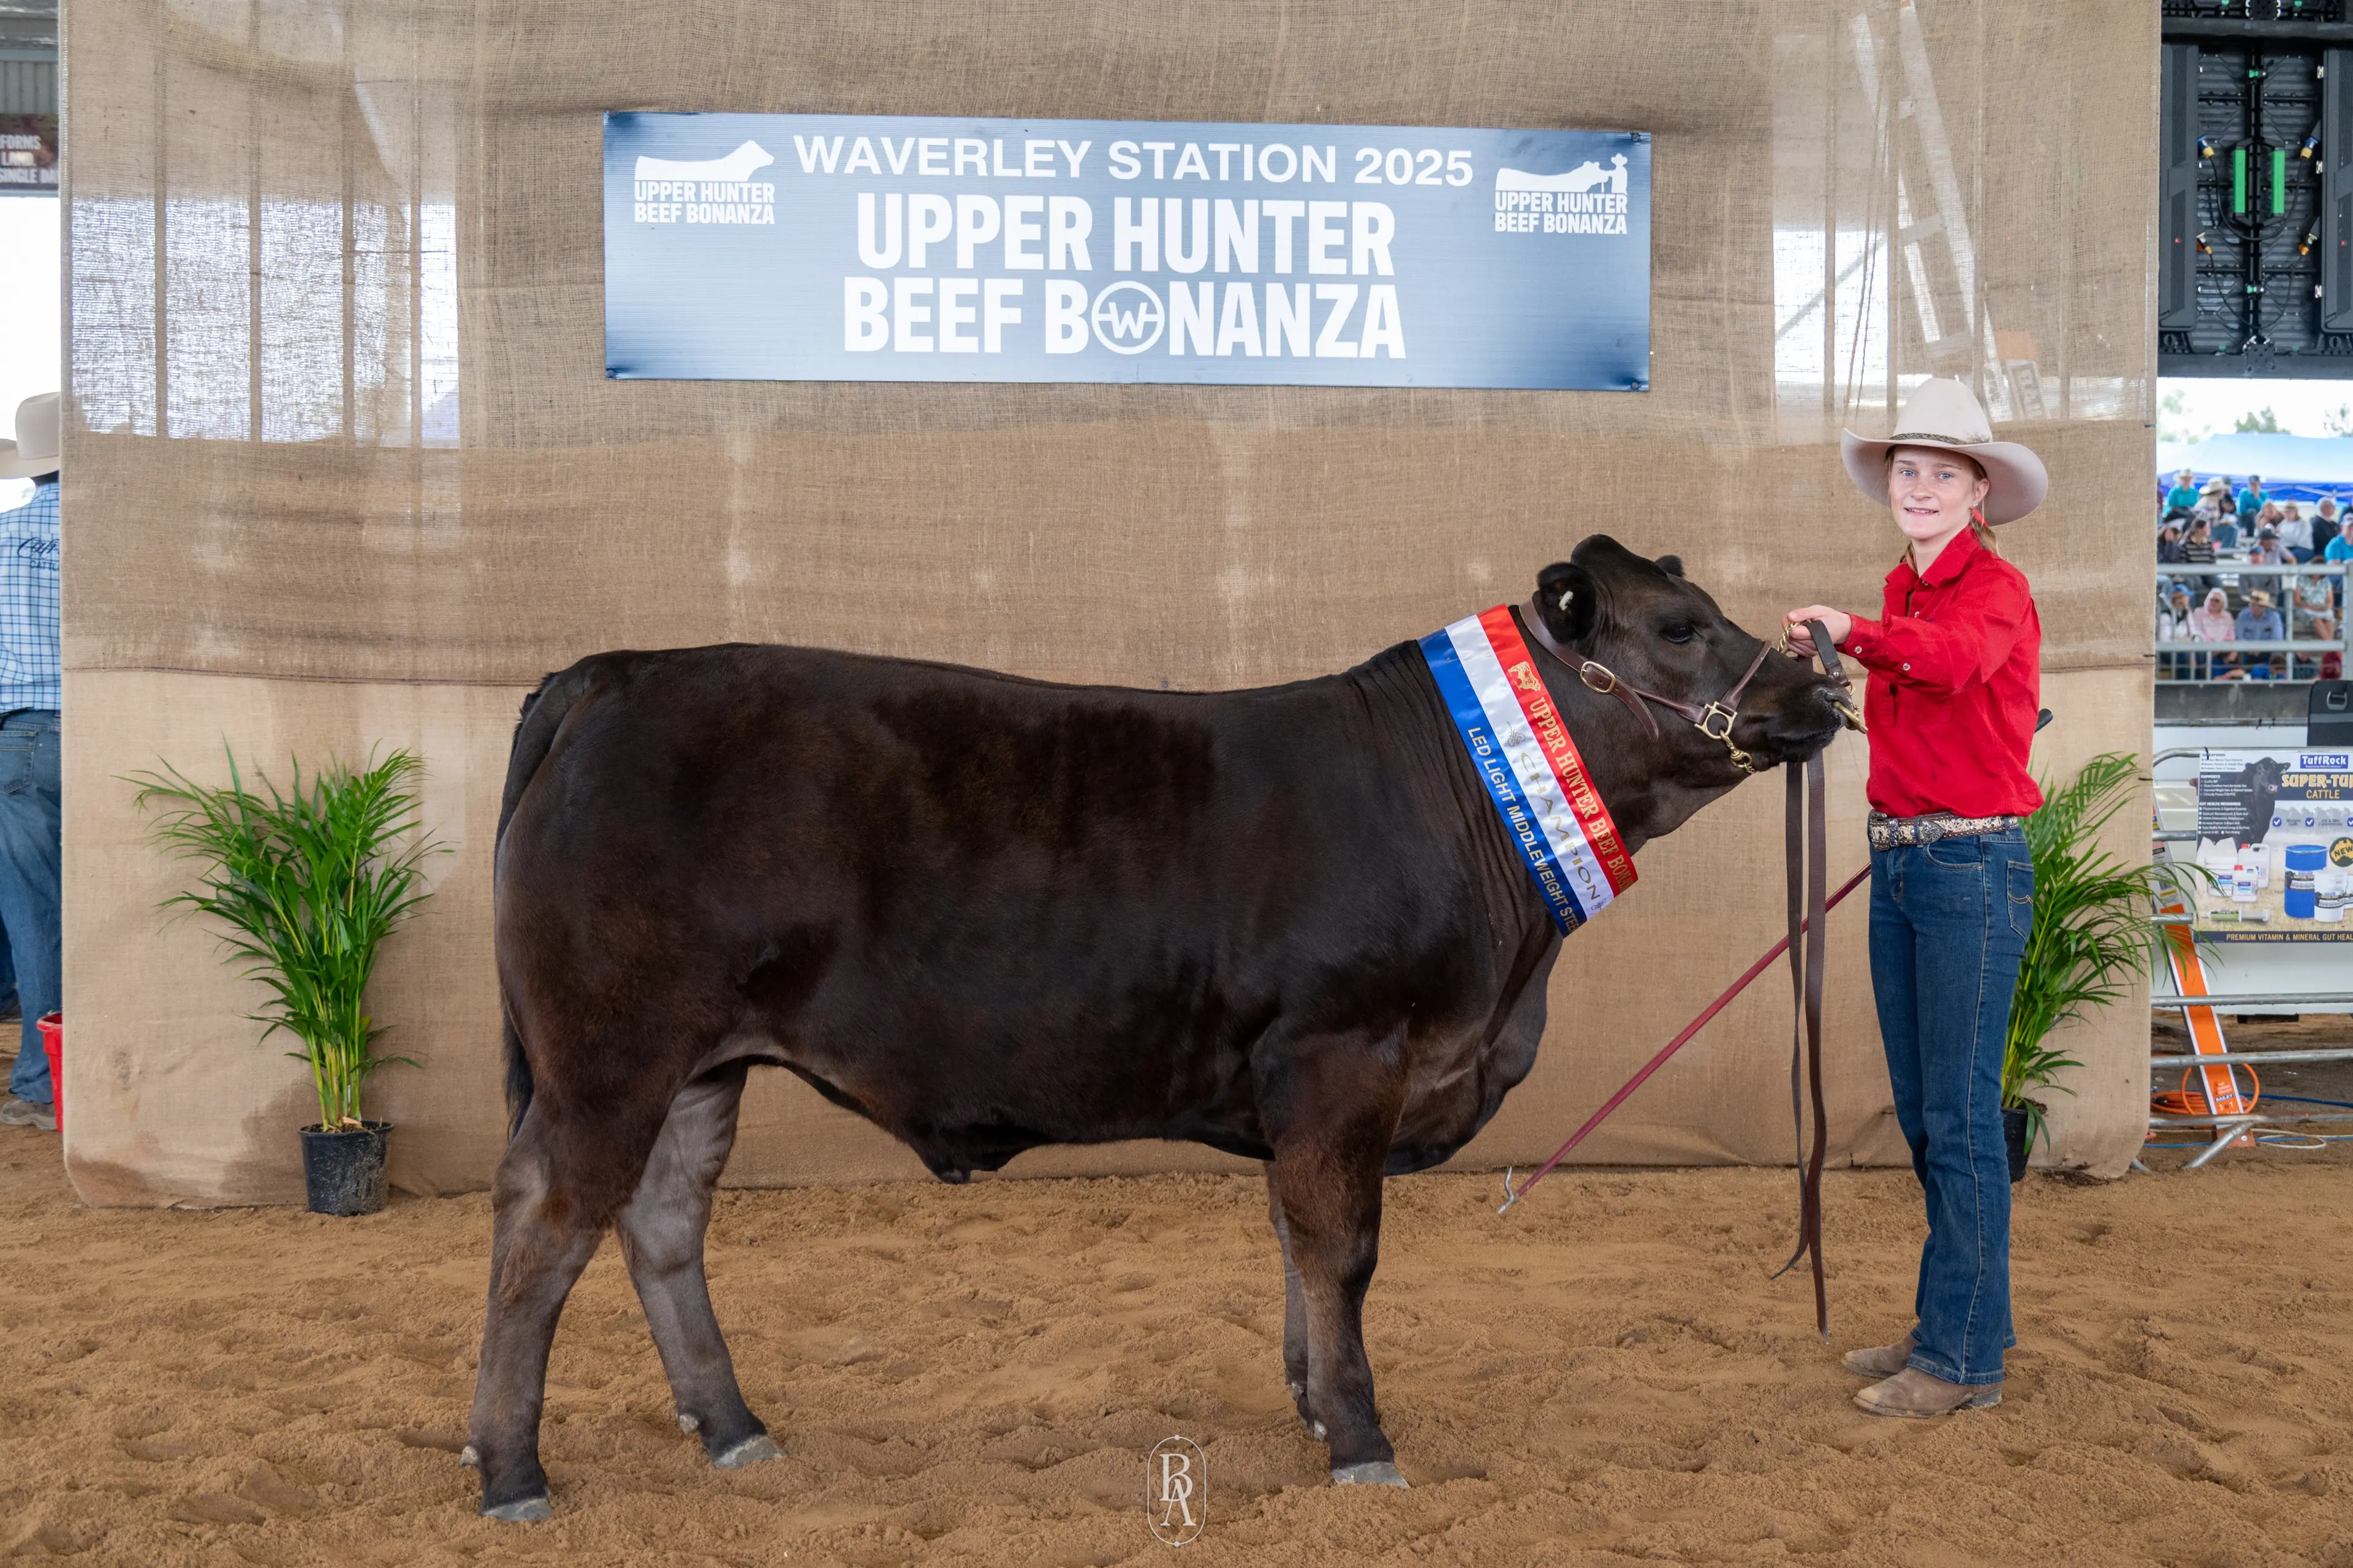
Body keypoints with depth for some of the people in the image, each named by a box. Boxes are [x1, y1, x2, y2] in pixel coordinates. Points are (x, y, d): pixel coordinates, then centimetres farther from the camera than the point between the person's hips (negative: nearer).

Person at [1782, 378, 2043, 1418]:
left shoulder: (1996, 589, -11)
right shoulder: (1900, 594, 14)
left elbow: (1955, 659, -34)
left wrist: (1856, 632, -51)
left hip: (1975, 868, -8)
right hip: (1897, 862, 8)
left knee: (1960, 1117, -4)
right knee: (1920, 1113, 14)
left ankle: (1965, 1359, 4)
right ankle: (1947, 1323, 25)